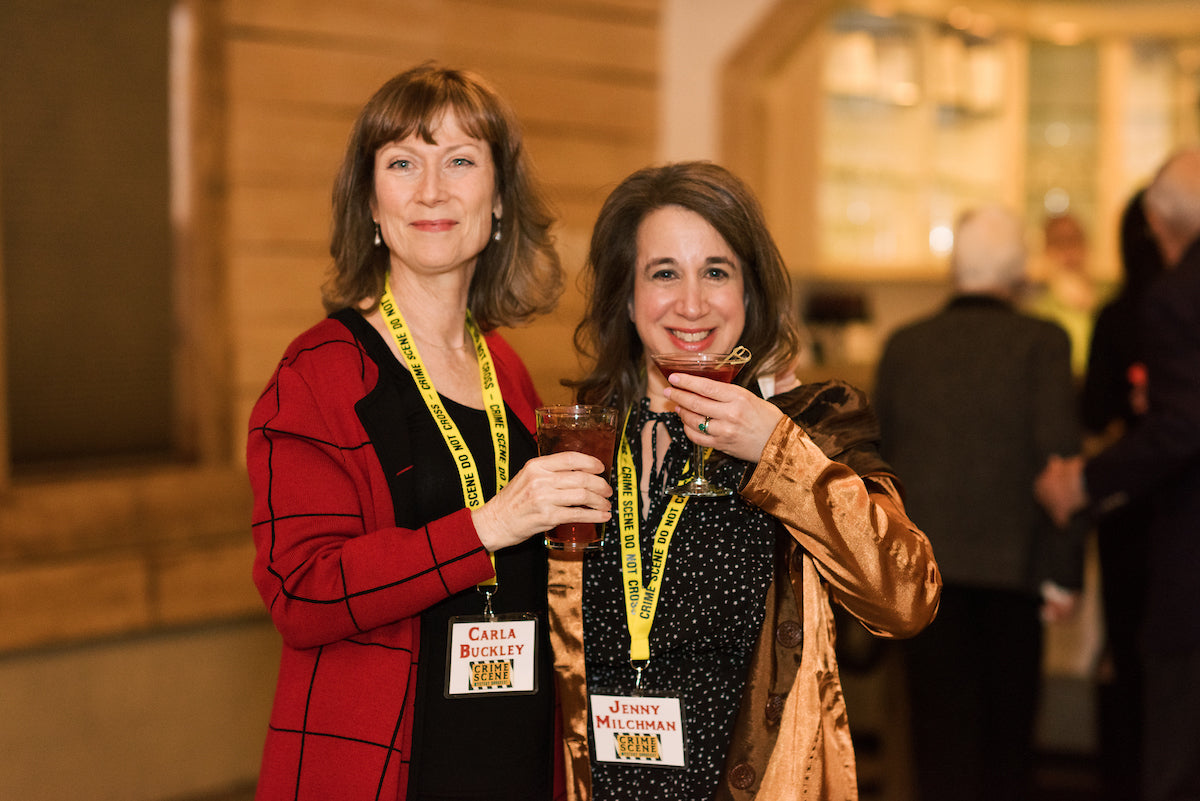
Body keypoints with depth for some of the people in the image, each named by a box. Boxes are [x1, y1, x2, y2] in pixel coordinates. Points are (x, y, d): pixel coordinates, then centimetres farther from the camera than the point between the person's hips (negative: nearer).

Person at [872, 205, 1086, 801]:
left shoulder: (903, 345, 5)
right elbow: (1059, 458, -12)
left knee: (941, 725, 5)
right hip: (1011, 562, -1)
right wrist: (1063, 569, -9)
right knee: (1008, 722, 14)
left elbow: (880, 455, 10)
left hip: (925, 557, 2)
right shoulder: (1042, 342, -6)